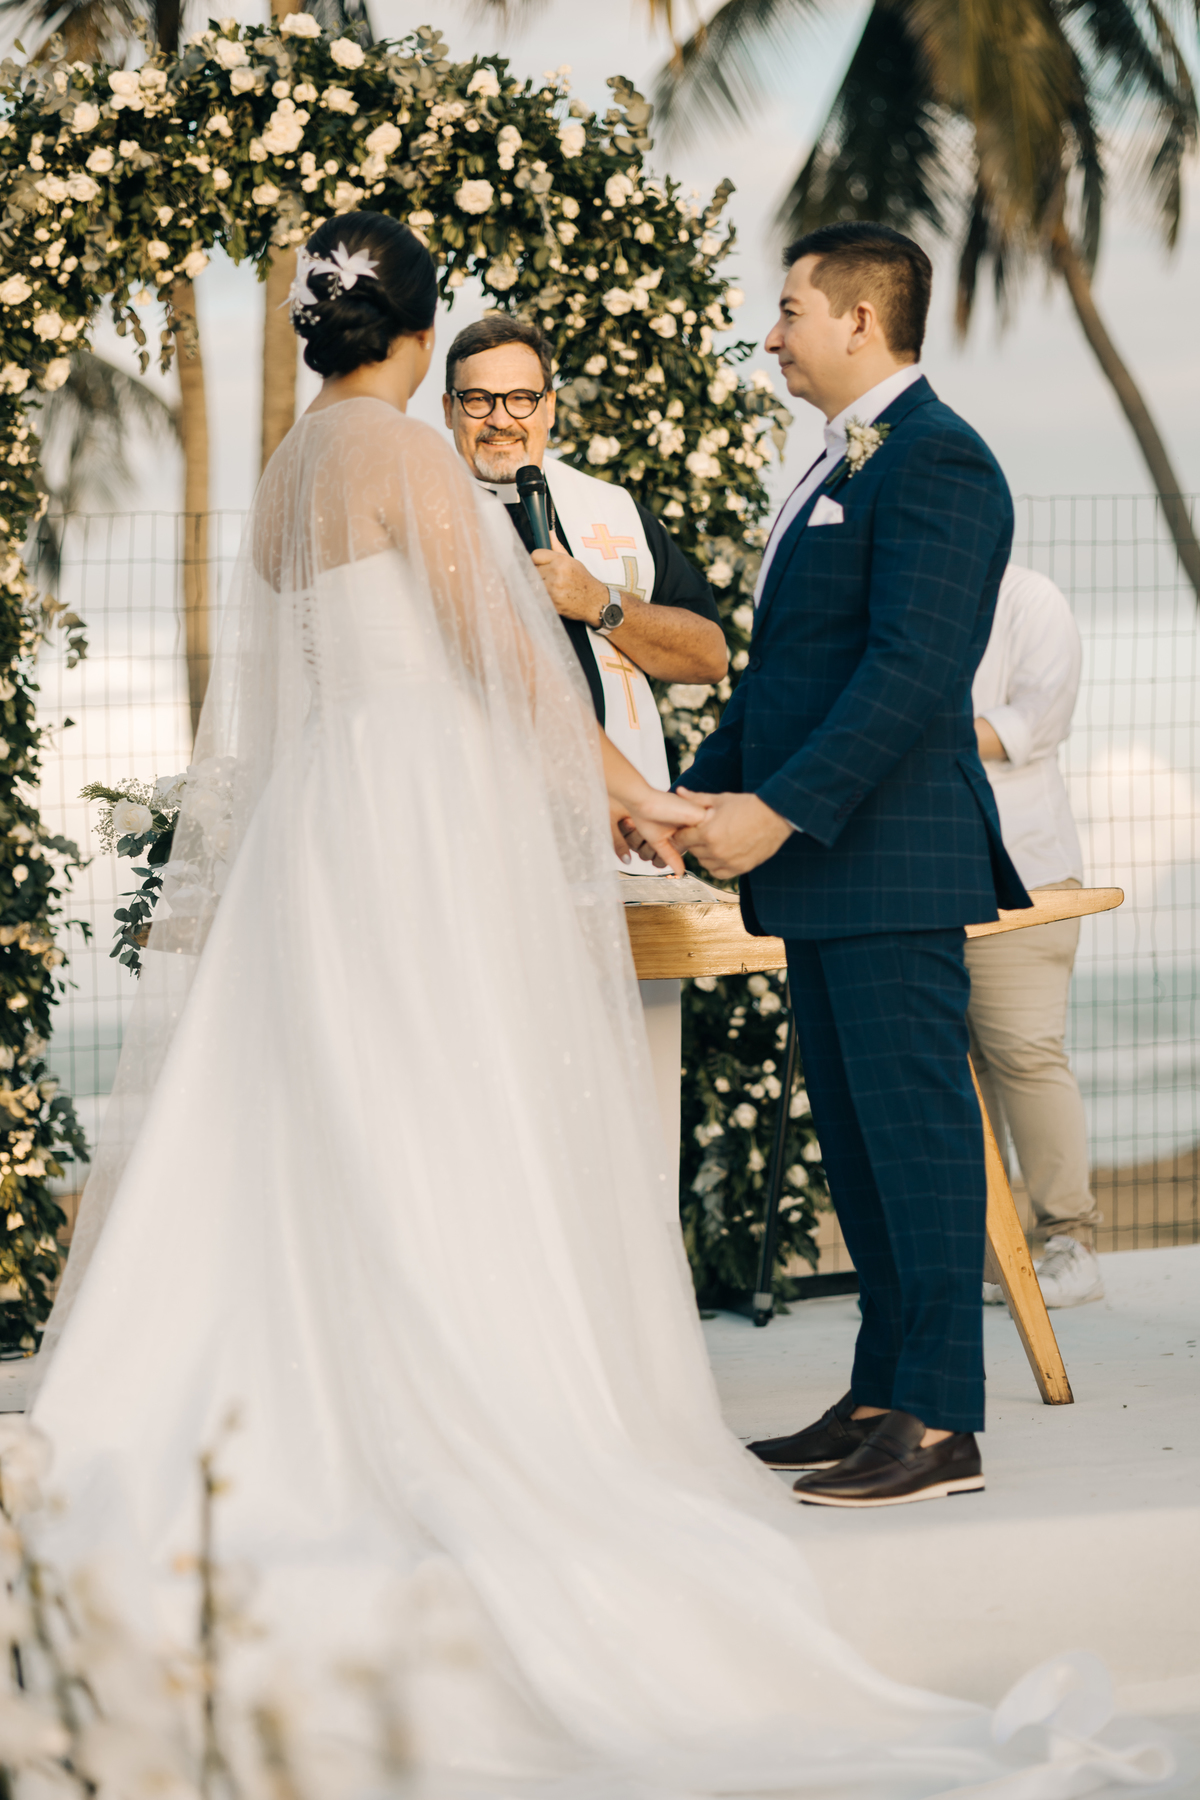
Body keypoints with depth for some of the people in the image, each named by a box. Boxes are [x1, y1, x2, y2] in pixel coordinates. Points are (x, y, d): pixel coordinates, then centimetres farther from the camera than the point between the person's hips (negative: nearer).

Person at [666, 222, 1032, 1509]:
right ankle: (883, 1398, 19)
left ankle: (940, 1425, -3)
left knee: (914, 1127, -7)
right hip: (826, 869, 10)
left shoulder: (935, 461, -13)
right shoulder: (842, 466, 20)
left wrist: (780, 812, -22)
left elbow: (913, 670, -21)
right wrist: (703, 791, 14)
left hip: (893, 864, -10)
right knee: (855, 1134, 12)